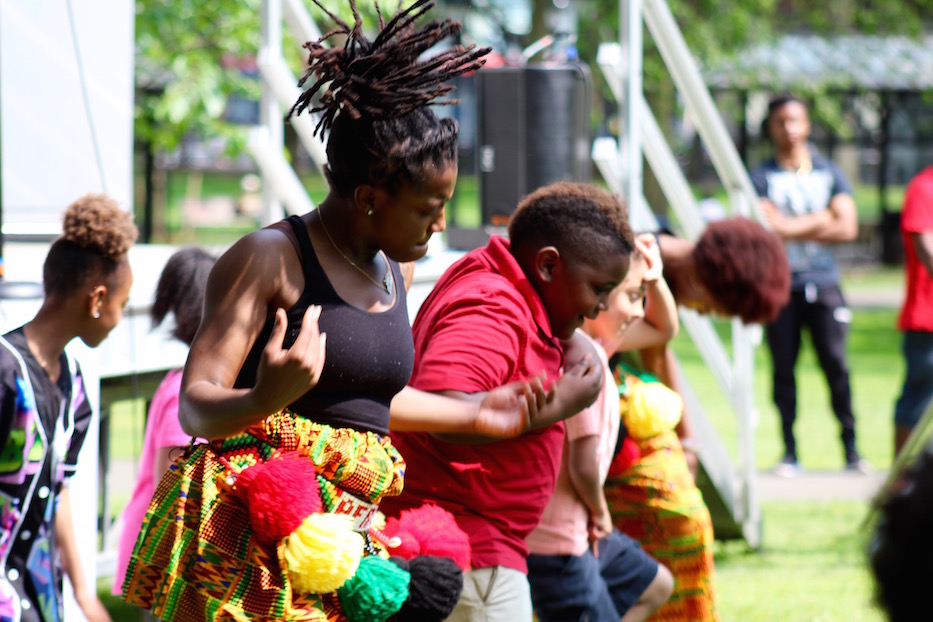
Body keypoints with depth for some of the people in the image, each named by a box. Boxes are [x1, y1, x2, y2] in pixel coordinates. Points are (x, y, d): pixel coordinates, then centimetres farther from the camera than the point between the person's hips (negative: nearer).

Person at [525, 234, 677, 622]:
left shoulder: (589, 339, 6)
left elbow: (663, 328, 23)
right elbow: (583, 463, -25)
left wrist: (653, 278, 4)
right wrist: (599, 511, -5)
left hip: (577, 531, 11)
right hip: (558, 543, -11)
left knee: (654, 586, 27)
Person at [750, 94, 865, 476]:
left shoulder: (829, 174, 12)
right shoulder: (762, 178, 5)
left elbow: (847, 228, 1)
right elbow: (771, 227, -10)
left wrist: (794, 228, -6)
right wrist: (822, 220, -4)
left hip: (823, 284, 1)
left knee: (835, 363, -7)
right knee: (783, 369, 0)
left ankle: (851, 449, -4)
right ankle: (789, 453, 5)